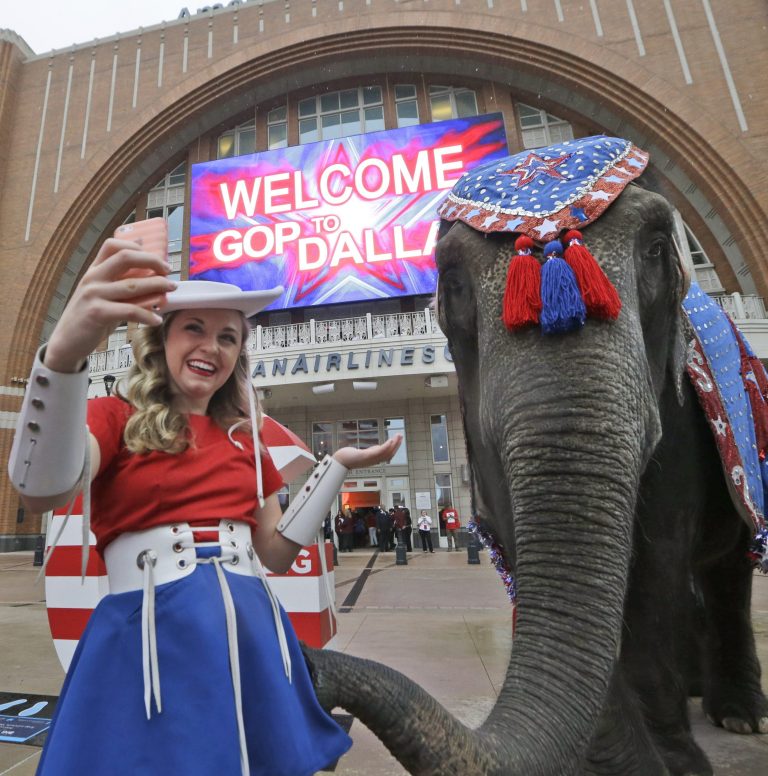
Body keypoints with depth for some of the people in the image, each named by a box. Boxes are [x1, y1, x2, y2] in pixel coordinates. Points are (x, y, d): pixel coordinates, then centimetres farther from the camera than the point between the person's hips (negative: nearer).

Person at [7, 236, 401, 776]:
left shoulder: (244, 439, 9)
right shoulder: (115, 417, -1)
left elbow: (276, 552, 7)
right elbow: (42, 494, -24)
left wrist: (338, 465, 1)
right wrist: (64, 353, -39)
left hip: (252, 636, 4)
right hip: (148, 638, -4)